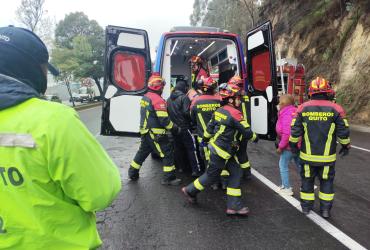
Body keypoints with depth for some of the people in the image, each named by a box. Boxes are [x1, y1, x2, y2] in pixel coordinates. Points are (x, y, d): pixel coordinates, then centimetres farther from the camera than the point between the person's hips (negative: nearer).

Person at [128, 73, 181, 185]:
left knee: (142, 152, 22)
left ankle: (132, 173, 33)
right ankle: (169, 178, 7)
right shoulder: (158, 100, -19)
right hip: (156, 134, -9)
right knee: (168, 153, 1)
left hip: (145, 131, 9)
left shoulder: (145, 97, 8)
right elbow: (164, 120, -21)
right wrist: (175, 128, -9)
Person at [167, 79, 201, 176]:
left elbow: (167, 112, 16)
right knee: (191, 148, -2)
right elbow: (186, 112, -20)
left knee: (177, 148, 17)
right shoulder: (184, 97, -12)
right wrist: (192, 120, -4)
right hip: (184, 127, -7)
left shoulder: (169, 99, 12)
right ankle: (196, 170, -3)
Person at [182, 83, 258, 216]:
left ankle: (234, 206, 11)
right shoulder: (235, 113, -19)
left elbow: (210, 127, 16)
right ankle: (190, 190, 28)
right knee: (211, 176, 8)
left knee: (236, 172, 8)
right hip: (221, 151, -9)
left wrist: (205, 139, 30)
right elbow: (247, 132, -14)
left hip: (216, 147, 9)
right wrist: (255, 137, 6)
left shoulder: (219, 111, 7)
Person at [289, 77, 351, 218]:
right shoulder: (336, 109, -9)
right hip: (327, 157, 0)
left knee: (307, 180, 16)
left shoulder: (302, 108, -6)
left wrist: (293, 145, 12)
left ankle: (306, 206, 27)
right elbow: (343, 132, -5)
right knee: (326, 181, 16)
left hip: (307, 156, 1)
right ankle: (325, 209, 24)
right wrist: (345, 146, 13)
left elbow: (295, 131, -4)